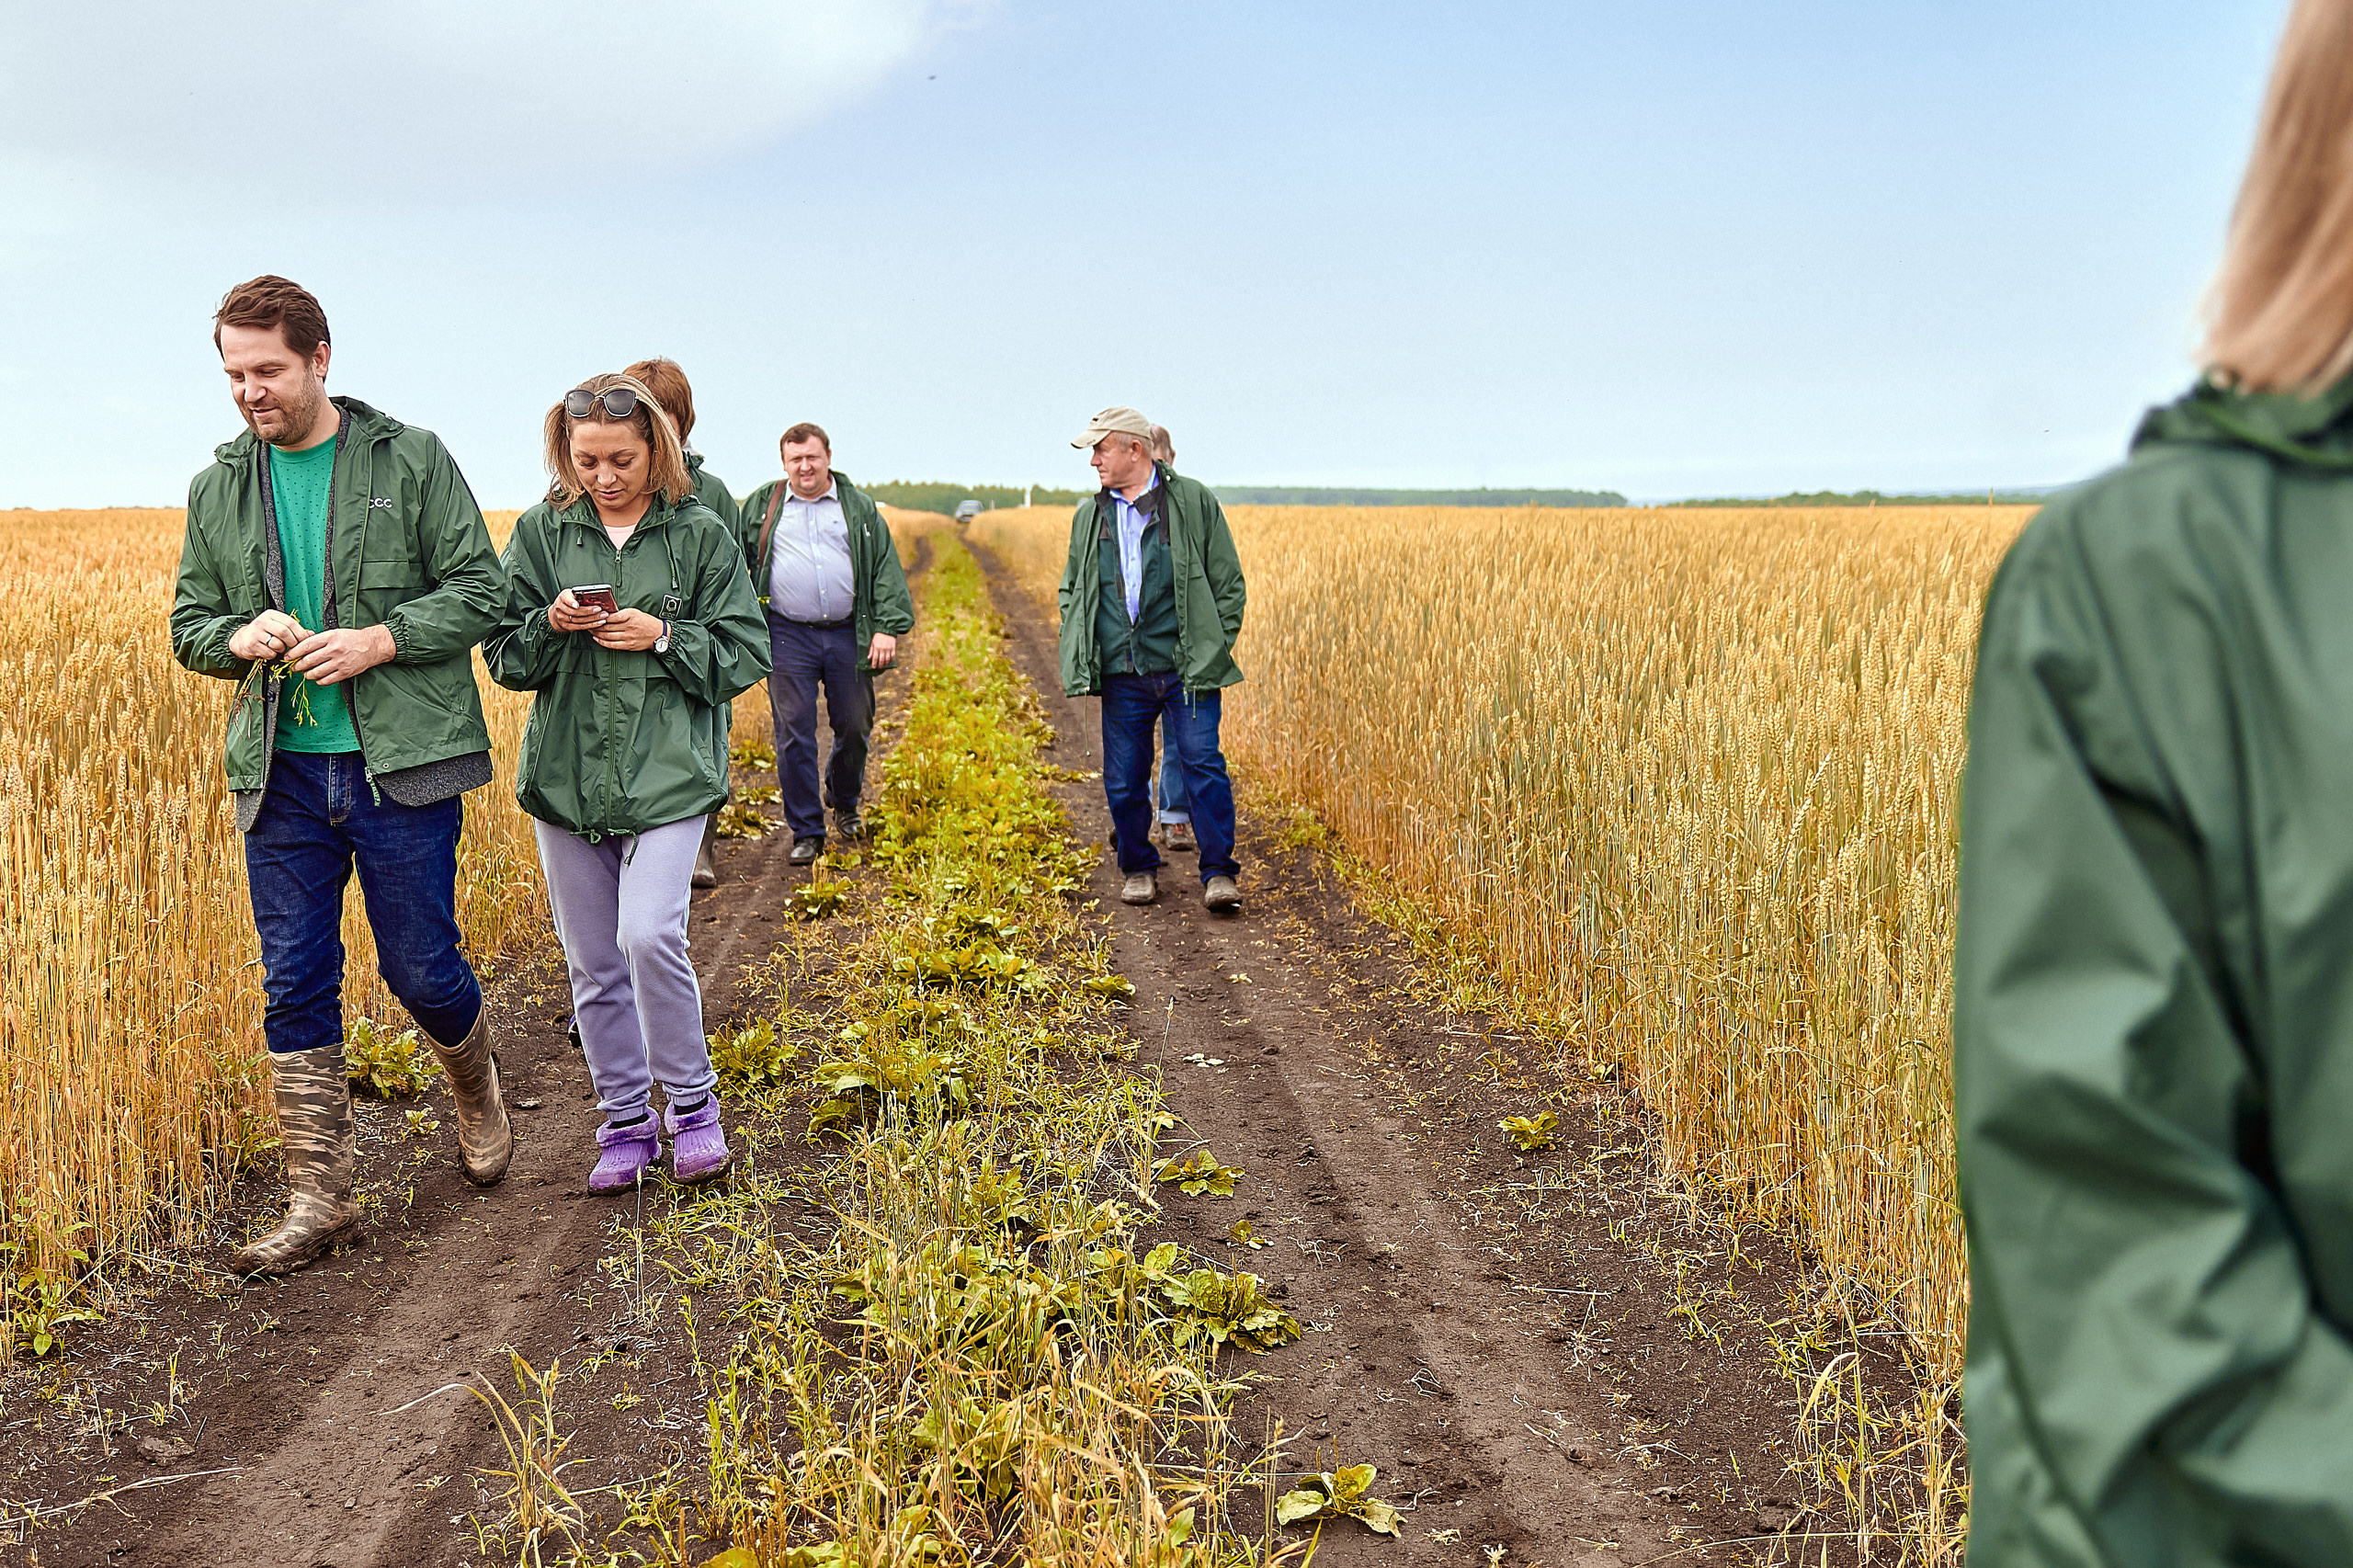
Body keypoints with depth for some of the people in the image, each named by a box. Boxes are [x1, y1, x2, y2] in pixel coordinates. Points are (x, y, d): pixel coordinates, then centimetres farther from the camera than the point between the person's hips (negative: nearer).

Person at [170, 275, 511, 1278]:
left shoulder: (413, 460, -2)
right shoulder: (220, 489, 9)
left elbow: (479, 589, -3)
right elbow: (189, 625, 14)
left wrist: (382, 640, -17)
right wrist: (238, 638, -9)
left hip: (401, 762, -3)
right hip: (280, 772, 4)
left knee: (421, 968, 4)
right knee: (296, 988, 4)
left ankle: (476, 1090, 37)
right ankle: (318, 1201, 13)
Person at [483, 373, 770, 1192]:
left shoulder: (701, 533, 0)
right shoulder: (541, 532, 6)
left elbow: (745, 654, 0)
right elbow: (504, 656, 6)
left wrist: (663, 638, -14)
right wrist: (551, 625, -14)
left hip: (668, 772, -3)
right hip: (567, 776, 3)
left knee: (649, 934, -18)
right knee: (592, 964, 8)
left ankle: (692, 1101, 4)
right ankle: (625, 1123, 23)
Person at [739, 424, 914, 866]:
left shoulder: (858, 507, 8)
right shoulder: (762, 505, 9)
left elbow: (886, 568, 5)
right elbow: (737, 563, 14)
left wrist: (888, 627, -6)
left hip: (847, 634, 1)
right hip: (788, 636, -1)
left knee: (854, 726, 8)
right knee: (794, 733, -3)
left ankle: (845, 804, 35)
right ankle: (807, 831, 6)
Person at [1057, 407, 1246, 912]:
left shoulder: (1194, 502, 1)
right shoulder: (1089, 515, 13)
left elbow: (1228, 581, 5)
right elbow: (1071, 590, 22)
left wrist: (1216, 648, -3)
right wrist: (1076, 658, 9)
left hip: (1187, 668, -3)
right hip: (1122, 674, 4)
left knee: (1203, 764, -10)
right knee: (1124, 778, 6)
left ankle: (1219, 874, -2)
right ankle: (1139, 868, 24)